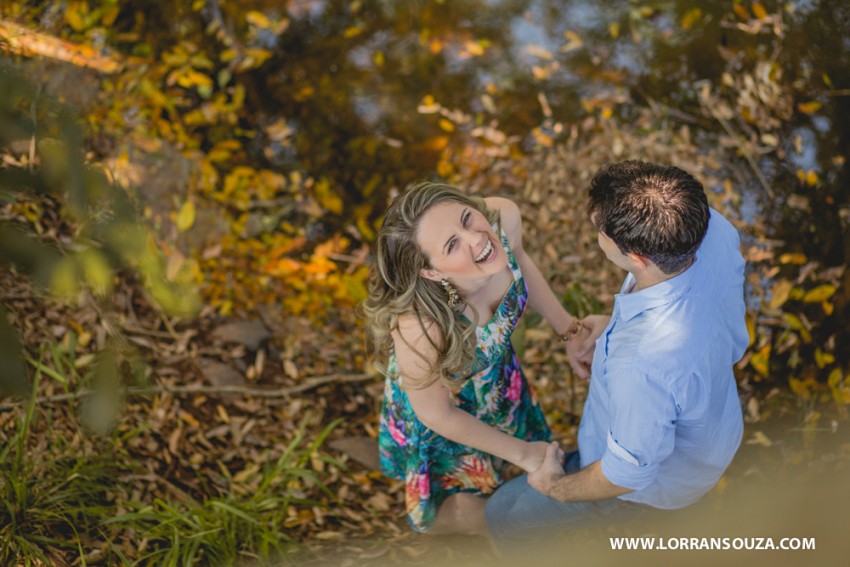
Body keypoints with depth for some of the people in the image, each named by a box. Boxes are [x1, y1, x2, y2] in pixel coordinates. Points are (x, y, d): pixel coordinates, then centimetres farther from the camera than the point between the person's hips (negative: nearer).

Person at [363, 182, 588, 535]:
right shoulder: (419, 327, -46)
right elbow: (436, 415, -25)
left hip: (497, 371, 5)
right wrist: (522, 453, -13)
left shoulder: (503, 217, -34)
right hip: (440, 415, -4)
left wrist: (568, 329, -7)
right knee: (463, 510, 19)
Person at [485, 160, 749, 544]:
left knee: (502, 514, 11)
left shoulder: (645, 365, -49)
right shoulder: (713, 226, -29)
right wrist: (618, 323, 1)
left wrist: (557, 487, -9)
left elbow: (628, 475, -29)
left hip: (656, 479, -7)